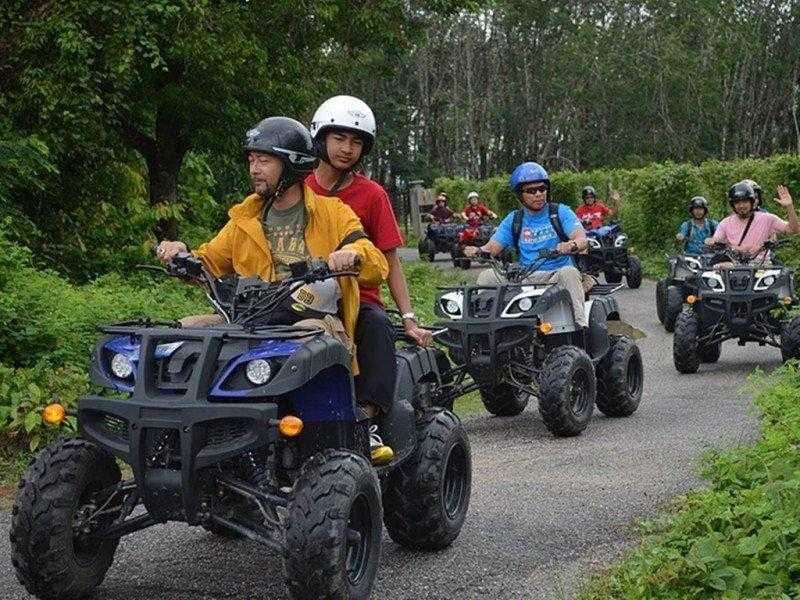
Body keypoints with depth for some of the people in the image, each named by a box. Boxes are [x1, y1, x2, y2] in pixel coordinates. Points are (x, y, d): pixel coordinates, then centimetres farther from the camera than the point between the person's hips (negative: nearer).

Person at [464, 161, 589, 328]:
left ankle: (581, 325, -39)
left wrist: (572, 245, -36)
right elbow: (491, 248, 7)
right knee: (486, 276, -15)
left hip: (557, 276, -3)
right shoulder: (513, 219, 12)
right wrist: (477, 251, -17)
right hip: (525, 279, 3)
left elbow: (582, 240, -12)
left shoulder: (560, 212, 2)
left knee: (569, 272, -36)